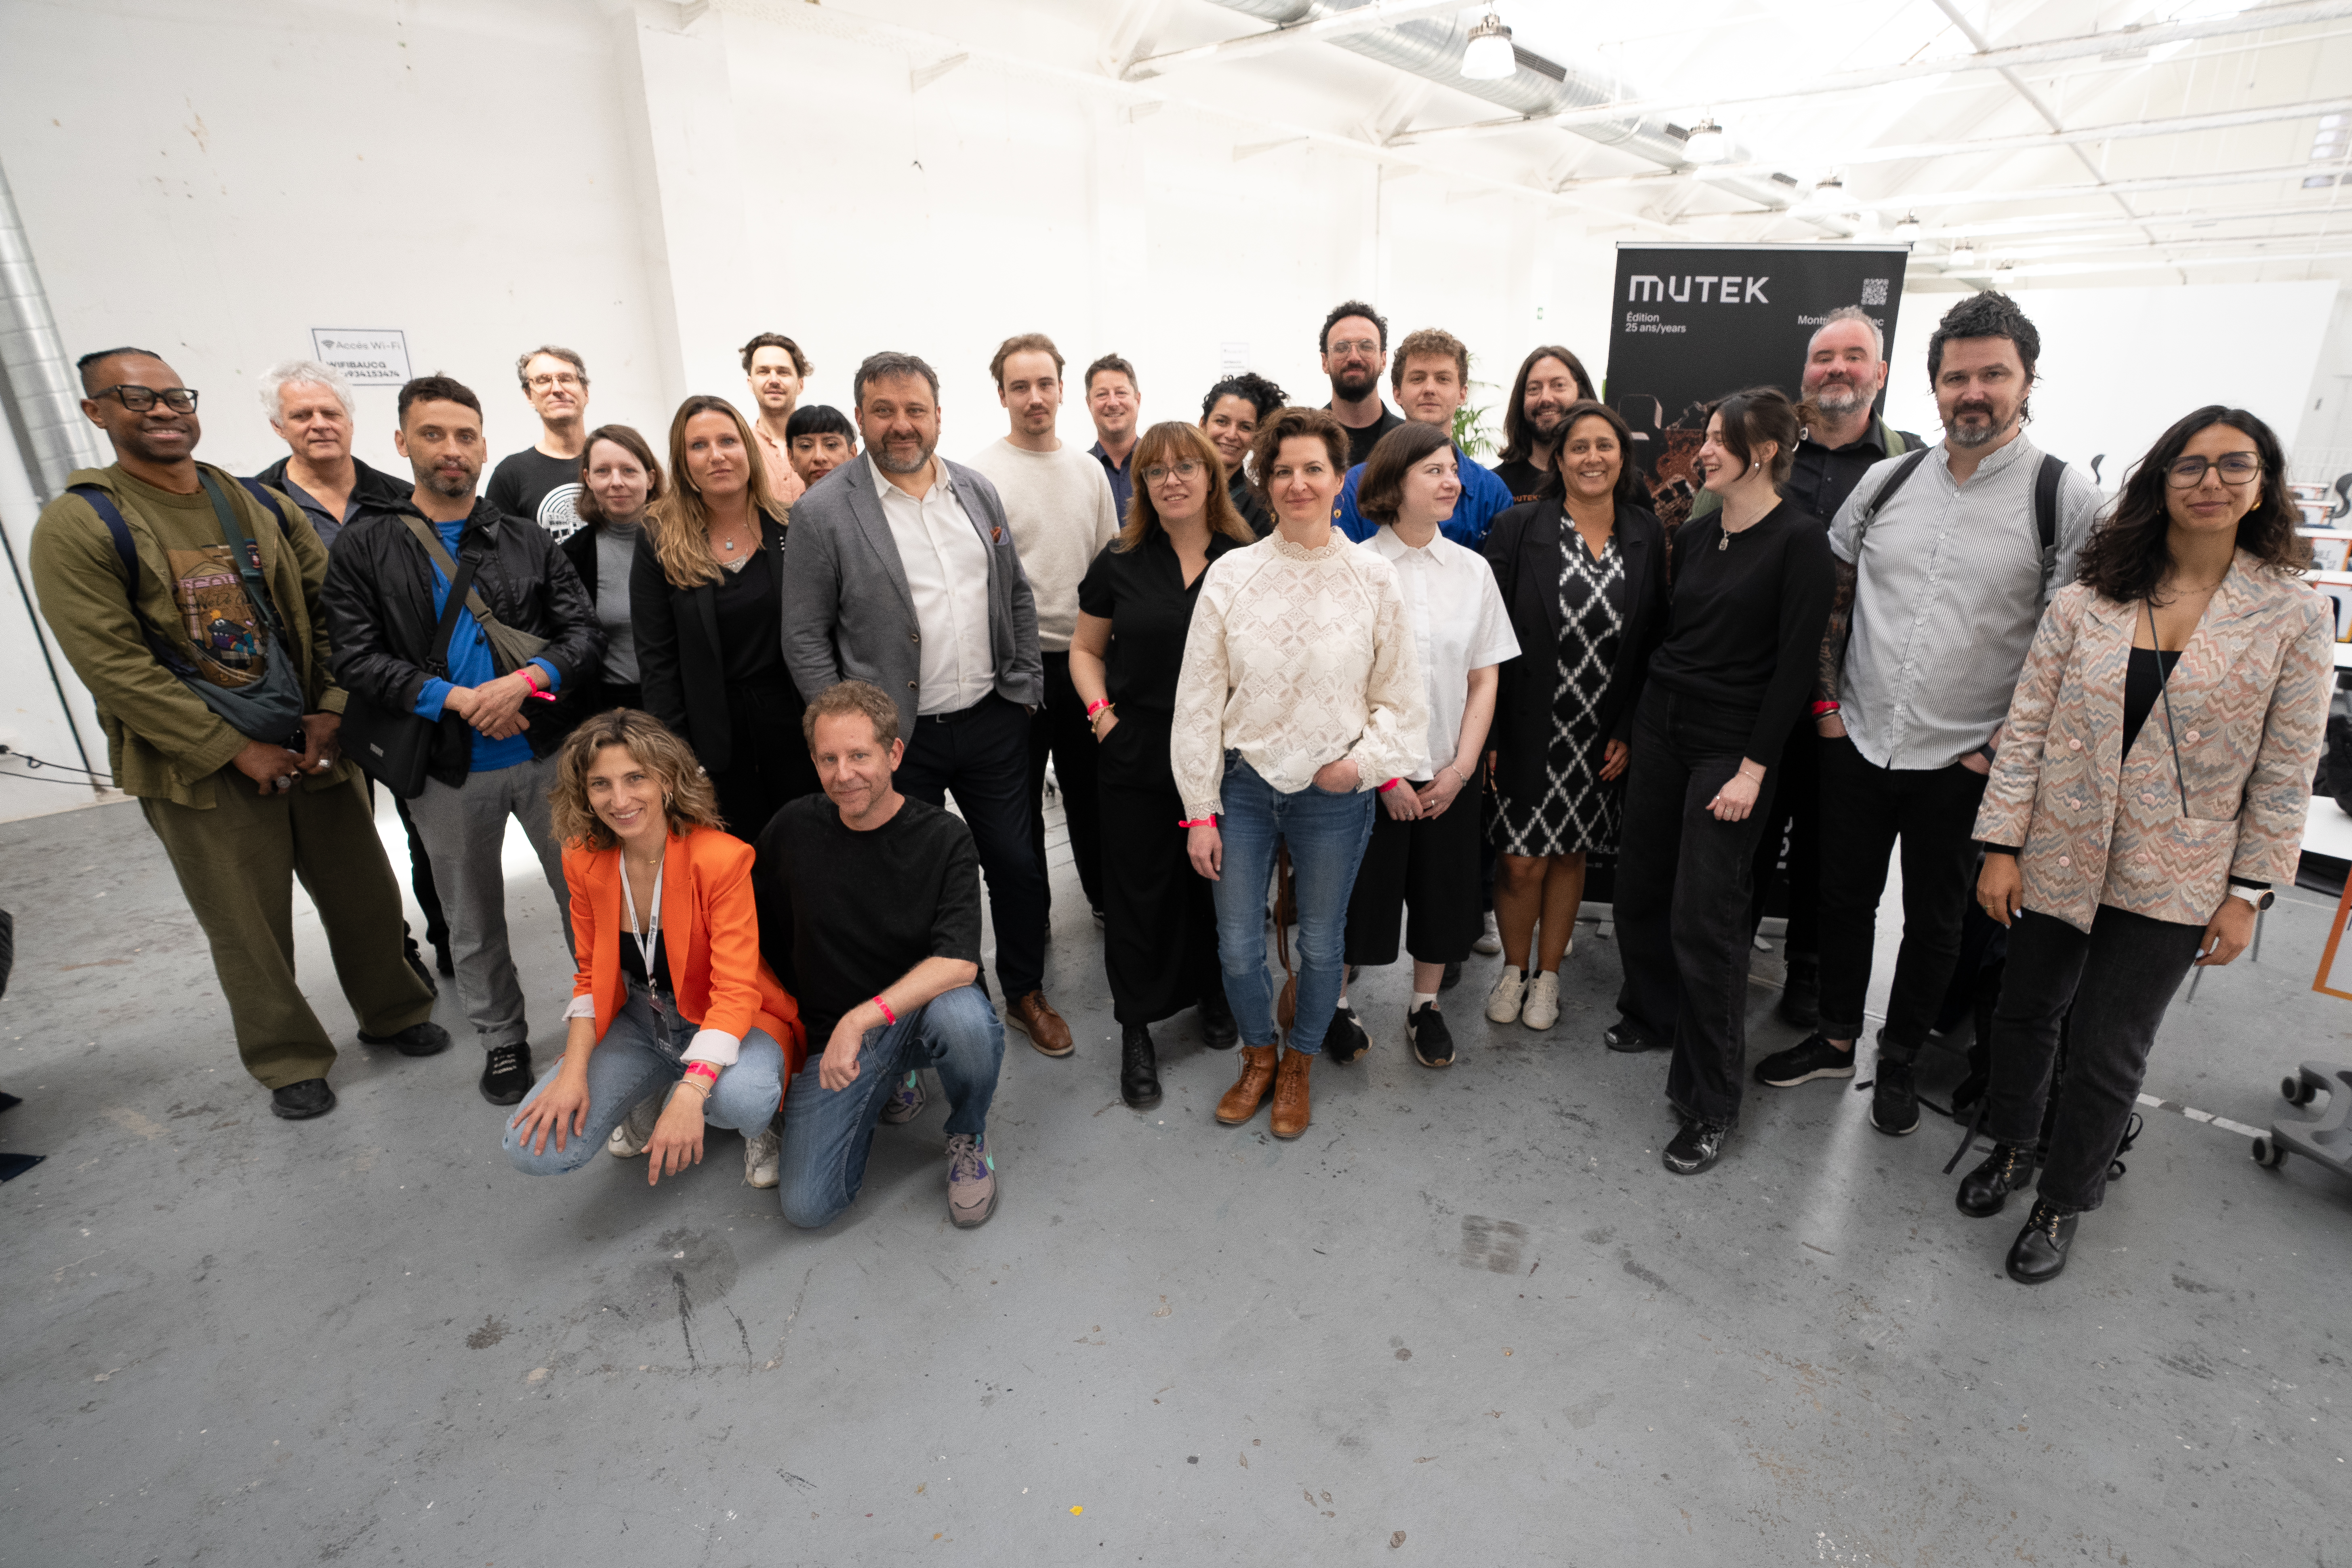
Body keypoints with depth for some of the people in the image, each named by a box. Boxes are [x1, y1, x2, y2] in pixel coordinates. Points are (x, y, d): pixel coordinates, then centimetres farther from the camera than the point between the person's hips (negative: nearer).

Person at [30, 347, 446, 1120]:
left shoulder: (261, 507, 7)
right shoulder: (76, 526, -6)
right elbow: (112, 666, -11)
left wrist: (331, 712, -7)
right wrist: (238, 751, -14)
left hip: (311, 746, 4)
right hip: (203, 769, -3)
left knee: (367, 895, 12)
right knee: (250, 932, 6)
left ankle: (392, 1013, 34)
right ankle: (290, 1062, 25)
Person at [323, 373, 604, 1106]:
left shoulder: (529, 540, 5)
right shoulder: (364, 549, 2)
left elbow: (584, 632, -3)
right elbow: (357, 658, -6)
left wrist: (529, 679, -21)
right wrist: (458, 699, -19)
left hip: (548, 752, 0)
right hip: (448, 770, 0)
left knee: (585, 892, 9)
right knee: (474, 919, 15)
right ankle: (502, 1038, 33)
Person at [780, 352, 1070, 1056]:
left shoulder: (978, 489, 5)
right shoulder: (824, 511, -8)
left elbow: (1018, 595, 12)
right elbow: (805, 638, -6)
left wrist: (1024, 687, 6)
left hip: (993, 722, 4)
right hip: (897, 737, -3)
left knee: (1020, 866, 12)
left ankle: (1026, 994, 35)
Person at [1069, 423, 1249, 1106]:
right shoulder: (1120, 563, 2)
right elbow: (1085, 648, 10)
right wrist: (1098, 708, -6)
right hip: (1138, 760, 0)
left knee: (1217, 884, 14)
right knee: (1139, 891, 7)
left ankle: (1214, 996, 38)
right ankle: (1137, 1028, 23)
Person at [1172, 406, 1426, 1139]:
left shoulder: (1374, 577, -2)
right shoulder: (1231, 574, -2)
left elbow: (1402, 696, 4)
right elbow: (1198, 699, -1)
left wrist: (1365, 762, -11)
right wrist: (1200, 810, -2)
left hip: (1335, 795, 0)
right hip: (1244, 784, 1)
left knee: (1321, 944, 13)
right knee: (1238, 947, 7)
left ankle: (1299, 1066, 40)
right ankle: (1258, 1057, 38)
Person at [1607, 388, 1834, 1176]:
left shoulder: (1799, 541, -9)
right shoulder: (1694, 535, 10)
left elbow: (1797, 663, -12)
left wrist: (1753, 768, -15)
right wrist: (1630, 728, 12)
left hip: (1730, 750, -6)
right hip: (1659, 729, 6)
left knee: (1703, 919, -5)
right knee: (1639, 887, 13)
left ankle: (1709, 1102, 10)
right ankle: (1652, 1016, 38)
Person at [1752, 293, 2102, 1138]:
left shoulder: (2066, 497, -7)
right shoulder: (1888, 480, 3)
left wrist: (2004, 746, -10)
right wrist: (1826, 701, 3)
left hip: (1963, 762, -2)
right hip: (1857, 743, 3)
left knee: (1934, 919, 13)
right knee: (1845, 897, 15)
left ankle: (1898, 1062, 33)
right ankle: (1835, 1038, 34)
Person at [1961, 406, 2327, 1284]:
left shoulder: (2295, 618, -3)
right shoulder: (2087, 601, -3)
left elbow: (2286, 772, -1)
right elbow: (2026, 727, -3)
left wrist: (2248, 892, -4)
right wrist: (2002, 846, -6)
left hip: (2172, 884, -1)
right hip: (2057, 857, 1)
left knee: (2108, 1053, 6)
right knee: (2024, 1013, 15)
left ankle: (2063, 1203, 28)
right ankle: (2011, 1149, 40)